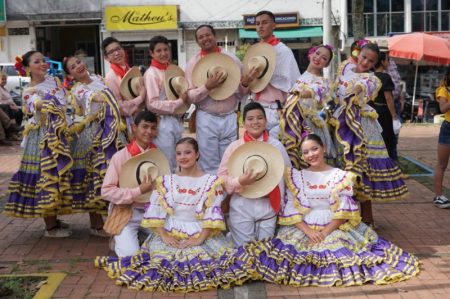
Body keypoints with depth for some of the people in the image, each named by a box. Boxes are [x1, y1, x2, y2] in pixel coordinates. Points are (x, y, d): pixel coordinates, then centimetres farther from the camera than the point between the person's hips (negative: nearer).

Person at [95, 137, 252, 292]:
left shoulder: (211, 181, 3)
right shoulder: (165, 181, 9)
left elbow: (213, 215, -5)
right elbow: (155, 212, 3)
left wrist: (200, 239, -15)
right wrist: (164, 236, -10)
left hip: (202, 235, -1)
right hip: (170, 234, 1)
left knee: (202, 262, -25)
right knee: (163, 261, -23)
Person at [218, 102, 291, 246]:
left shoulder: (276, 145, 3)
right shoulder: (234, 146, 0)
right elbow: (222, 176, -1)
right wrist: (239, 182, -20)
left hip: (267, 205, 1)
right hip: (241, 206, -1)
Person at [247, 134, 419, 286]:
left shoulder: (340, 176, 5)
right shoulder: (297, 177, 9)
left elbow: (344, 212, -2)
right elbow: (290, 210, 1)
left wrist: (326, 232, -15)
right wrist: (308, 231, -14)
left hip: (336, 229, 0)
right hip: (303, 229, 0)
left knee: (339, 251, -27)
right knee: (296, 253, -26)